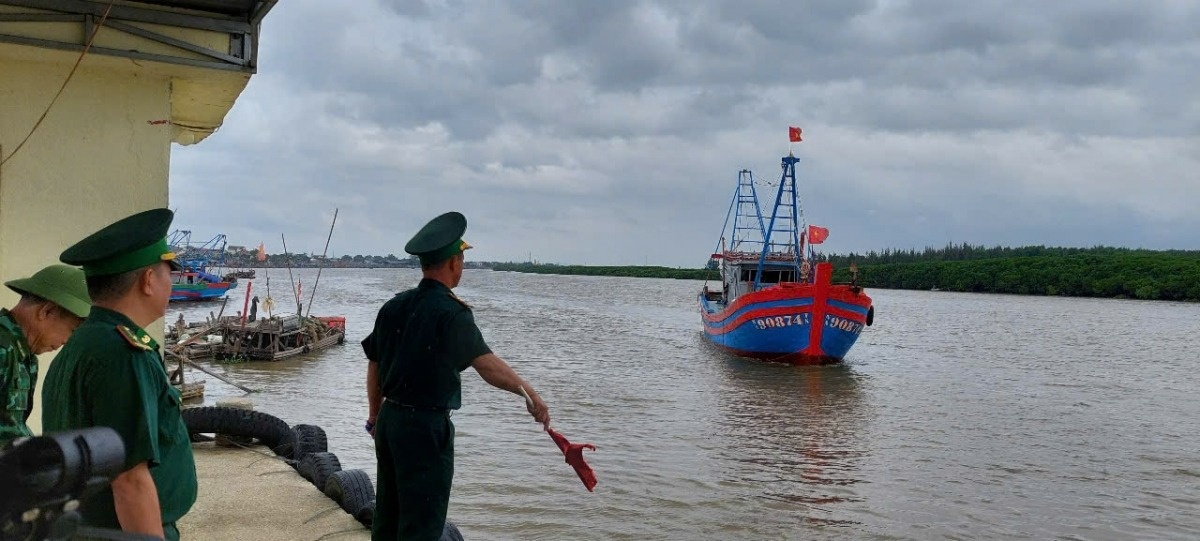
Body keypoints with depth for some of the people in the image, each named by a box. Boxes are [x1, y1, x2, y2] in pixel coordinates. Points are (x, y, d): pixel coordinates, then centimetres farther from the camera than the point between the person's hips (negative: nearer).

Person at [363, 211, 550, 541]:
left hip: (390, 418, 8)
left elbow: (374, 365, 14)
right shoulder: (450, 313, -16)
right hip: (426, 427, -8)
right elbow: (485, 363, -29)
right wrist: (529, 393, -35)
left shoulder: (393, 307, 7)